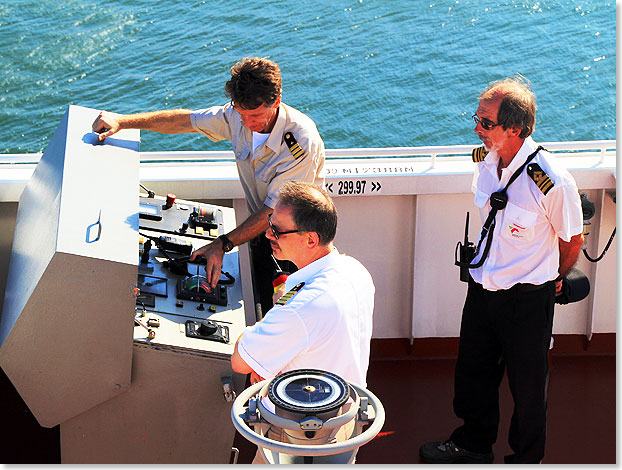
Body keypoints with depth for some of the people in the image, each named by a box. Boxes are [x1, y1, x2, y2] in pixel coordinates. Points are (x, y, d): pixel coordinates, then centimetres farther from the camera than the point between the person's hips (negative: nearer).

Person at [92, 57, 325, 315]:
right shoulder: (237, 115, -14)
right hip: (262, 228, 6)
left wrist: (223, 243, -36)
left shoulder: (302, 140, -32)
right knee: (265, 307, 15)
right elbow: (185, 120, 0)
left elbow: (276, 209, -31)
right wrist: (121, 121, -6)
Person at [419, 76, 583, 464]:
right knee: (473, 373, 21)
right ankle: (474, 445, 47)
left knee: (528, 385, 13)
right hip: (482, 288, 6)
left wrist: (555, 280, 8)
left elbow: (573, 240, -8)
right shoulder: (485, 160, -5)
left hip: (528, 300, -6)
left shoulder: (553, 181, -25)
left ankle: (527, 458, 38)